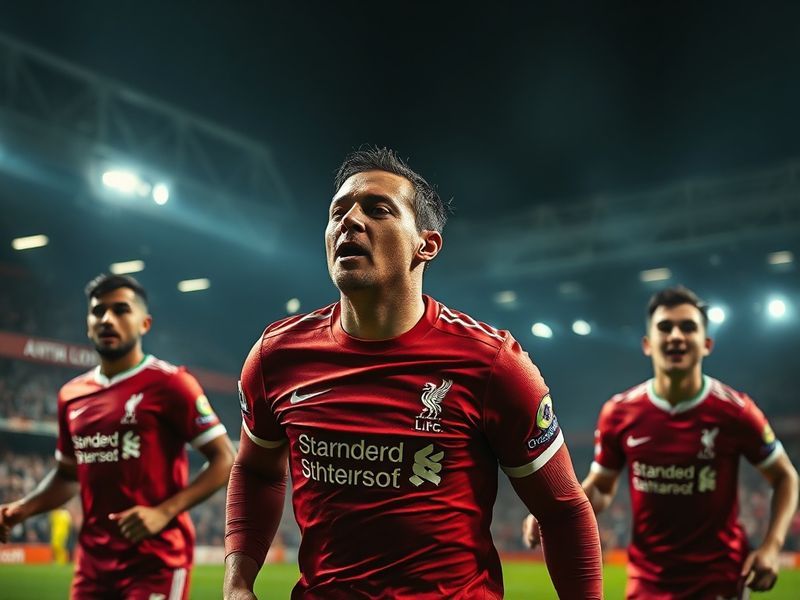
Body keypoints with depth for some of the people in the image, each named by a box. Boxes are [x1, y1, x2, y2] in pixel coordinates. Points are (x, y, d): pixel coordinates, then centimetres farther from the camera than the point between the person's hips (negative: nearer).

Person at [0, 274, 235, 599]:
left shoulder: (169, 383, -8)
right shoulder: (71, 396, 11)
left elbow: (224, 460, -10)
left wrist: (164, 512, -20)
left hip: (156, 561, -6)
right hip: (92, 563, 6)